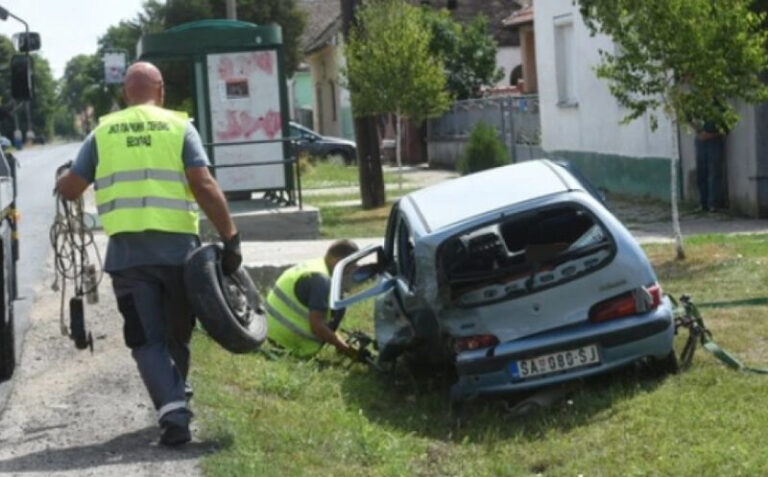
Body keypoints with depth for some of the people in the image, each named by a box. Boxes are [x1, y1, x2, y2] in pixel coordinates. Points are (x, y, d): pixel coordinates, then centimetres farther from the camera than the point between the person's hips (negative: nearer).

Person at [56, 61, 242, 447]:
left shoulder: (103, 132, 8)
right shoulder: (179, 127, 3)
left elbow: (70, 189, 11)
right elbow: (204, 187, -8)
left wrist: (62, 180, 34)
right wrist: (231, 238, -7)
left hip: (126, 252, 0)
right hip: (177, 247, 0)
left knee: (147, 340, 1)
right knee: (177, 336, 17)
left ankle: (172, 412, -15)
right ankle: (175, 403, 29)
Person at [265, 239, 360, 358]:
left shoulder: (311, 266, 12)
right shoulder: (321, 279, -19)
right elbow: (316, 325, -24)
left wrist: (339, 343, 21)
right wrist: (345, 348, -18)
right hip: (293, 343, -9)